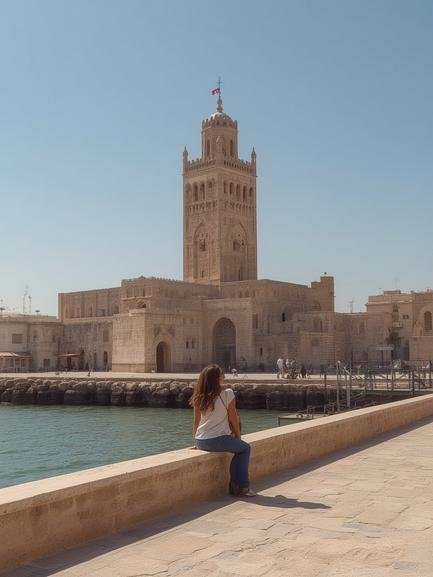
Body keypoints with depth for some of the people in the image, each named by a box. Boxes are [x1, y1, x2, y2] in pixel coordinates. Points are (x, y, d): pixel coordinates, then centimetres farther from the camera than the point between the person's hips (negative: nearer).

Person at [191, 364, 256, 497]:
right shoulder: (227, 393, -9)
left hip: (200, 442, 6)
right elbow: (233, 419, -3)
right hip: (218, 440, -6)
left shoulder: (199, 397, 5)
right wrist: (238, 437, 11)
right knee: (244, 448, 19)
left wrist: (195, 440, 22)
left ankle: (234, 486, 28)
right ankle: (241, 487, 14)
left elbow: (196, 422, 10)